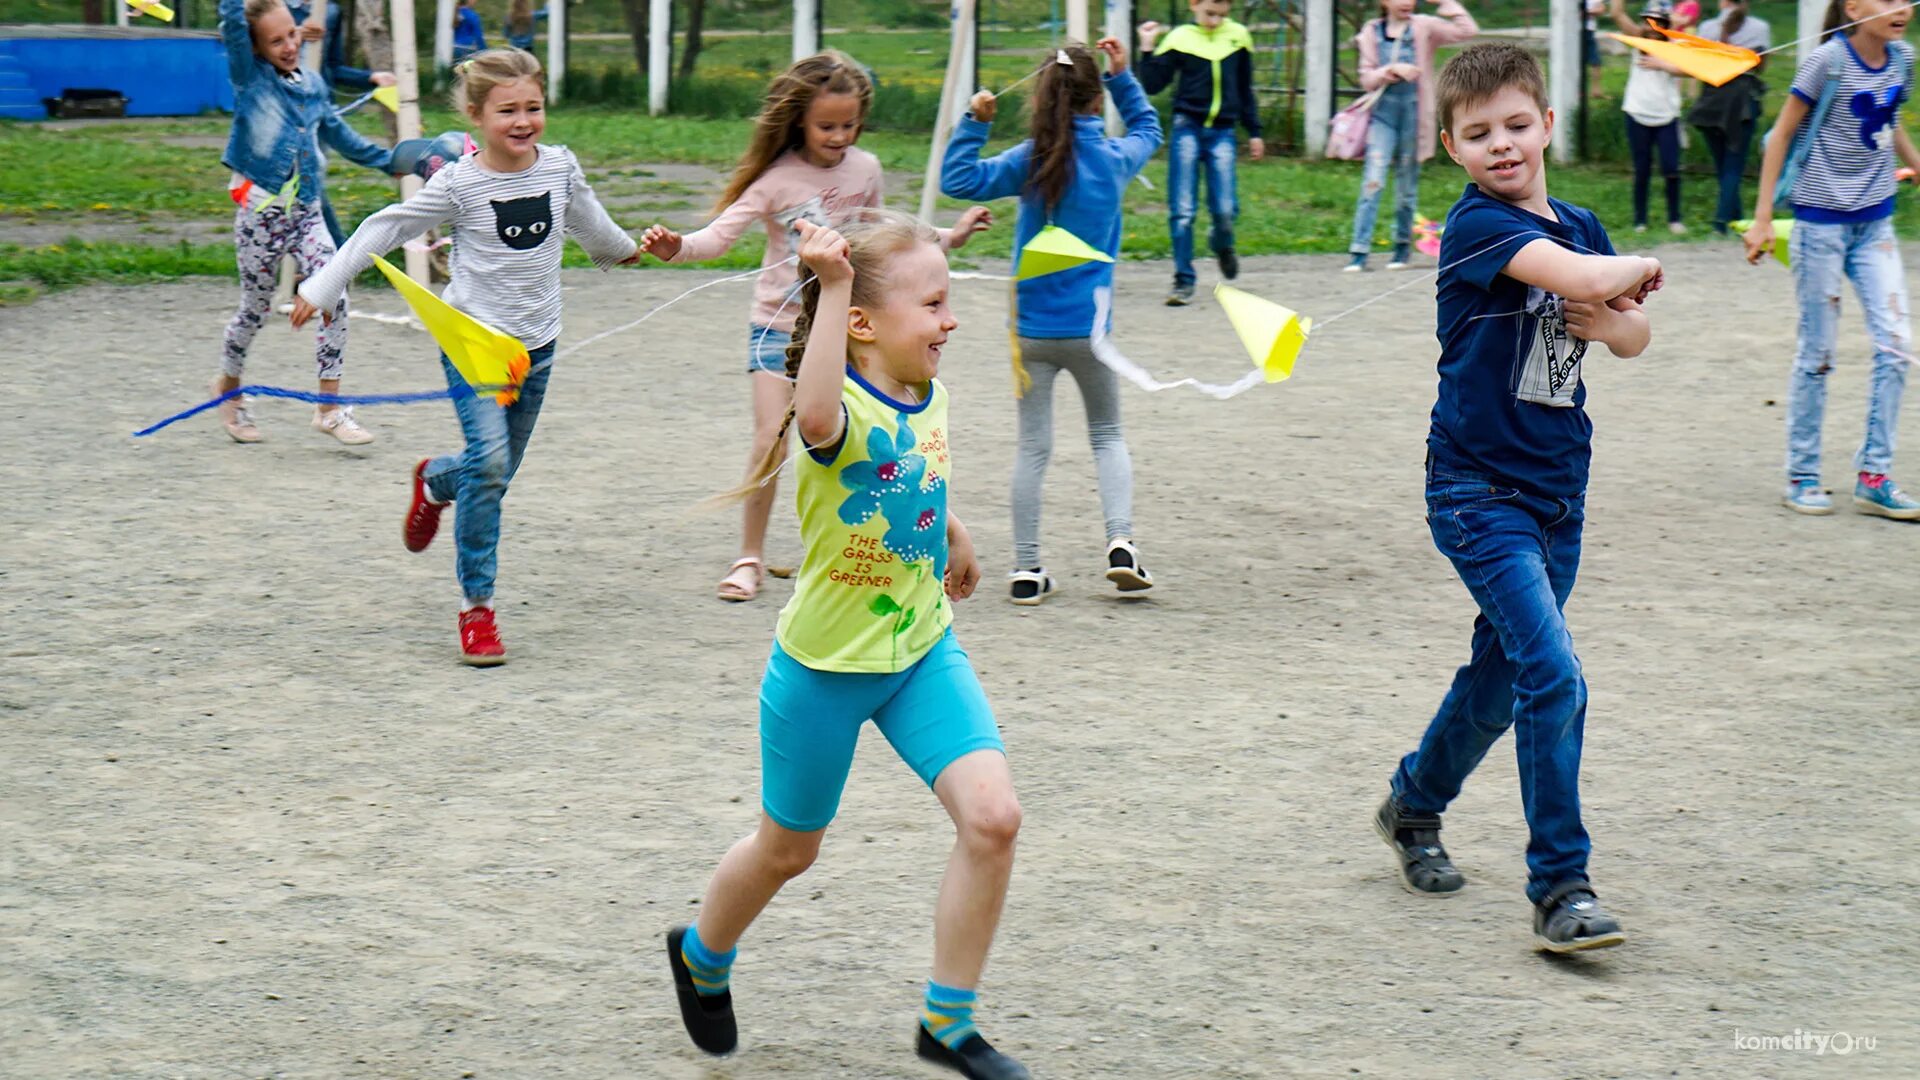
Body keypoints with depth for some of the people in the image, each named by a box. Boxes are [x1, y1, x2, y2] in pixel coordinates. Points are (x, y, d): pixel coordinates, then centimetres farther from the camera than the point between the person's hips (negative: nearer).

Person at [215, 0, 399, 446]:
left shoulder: (312, 84, 10)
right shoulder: (250, 76, -4)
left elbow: (338, 135, 24)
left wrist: (393, 161, 26)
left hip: (306, 212, 4)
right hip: (260, 211, -4)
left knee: (336, 300, -10)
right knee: (256, 307, 8)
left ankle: (329, 407, -2)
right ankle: (229, 387, 34)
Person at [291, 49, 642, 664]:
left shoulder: (561, 168, 0)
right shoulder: (459, 185, -12)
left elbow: (586, 219, 22)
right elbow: (384, 230, -7)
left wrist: (621, 248, 42)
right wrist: (323, 287, -10)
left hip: (536, 345, 5)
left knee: (497, 474, 12)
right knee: (489, 462, -20)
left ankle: (436, 481, 50)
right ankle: (476, 607, -10)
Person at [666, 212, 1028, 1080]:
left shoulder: (930, 399, -1)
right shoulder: (844, 411, -23)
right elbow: (818, 420, -52)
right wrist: (832, 285, -54)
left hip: (922, 650, 6)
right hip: (825, 665, -5)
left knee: (992, 817, -13)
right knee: (787, 848, 13)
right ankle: (702, 954, 46)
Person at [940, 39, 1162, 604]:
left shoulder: (1032, 161, -7)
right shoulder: (1115, 159, -2)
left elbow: (958, 179, -8)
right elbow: (1147, 129, 21)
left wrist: (975, 122, -7)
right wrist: (1122, 77, 19)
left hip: (1032, 327, 0)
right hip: (1088, 325, 0)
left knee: (1032, 447, 5)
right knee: (1108, 435, 16)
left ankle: (1027, 568, 4)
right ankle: (1121, 541, -2)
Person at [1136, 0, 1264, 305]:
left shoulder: (1238, 36, 8)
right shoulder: (1179, 39, 0)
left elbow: (1245, 90, 17)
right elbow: (1152, 85, -3)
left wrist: (1254, 132, 19)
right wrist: (1147, 50, -12)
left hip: (1222, 133, 1)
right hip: (1187, 128, -1)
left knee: (1224, 209, -8)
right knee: (1182, 210, -5)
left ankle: (1221, 244, 26)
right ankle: (1184, 281, 4)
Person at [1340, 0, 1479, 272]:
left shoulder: (1424, 28, 3)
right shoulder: (1372, 33, 6)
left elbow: (1467, 31, -8)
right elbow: (1367, 79, 2)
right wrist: (1392, 71, -15)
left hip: (1413, 111, 0)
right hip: (1383, 112, 0)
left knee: (1407, 184, 8)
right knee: (1373, 181, -10)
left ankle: (1403, 247, 21)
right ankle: (1359, 251, -12)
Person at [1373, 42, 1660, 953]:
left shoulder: (1578, 226, 8)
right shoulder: (1478, 225, -15)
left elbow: (1632, 337, 15)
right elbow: (1586, 276, -29)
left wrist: (1608, 321, -8)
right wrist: (1640, 268, -8)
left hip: (1556, 490, 7)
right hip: (1479, 490, -7)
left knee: (1503, 670, 18)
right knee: (1554, 677, -16)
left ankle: (1413, 806, 42)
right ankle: (1559, 887, -9)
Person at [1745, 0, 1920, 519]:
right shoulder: (1828, 60, -12)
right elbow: (1782, 134, -7)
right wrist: (1762, 218, -9)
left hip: (1875, 221, 6)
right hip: (1821, 220, -6)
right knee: (1817, 352, 1)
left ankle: (1873, 477, 5)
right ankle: (1802, 477, 14)